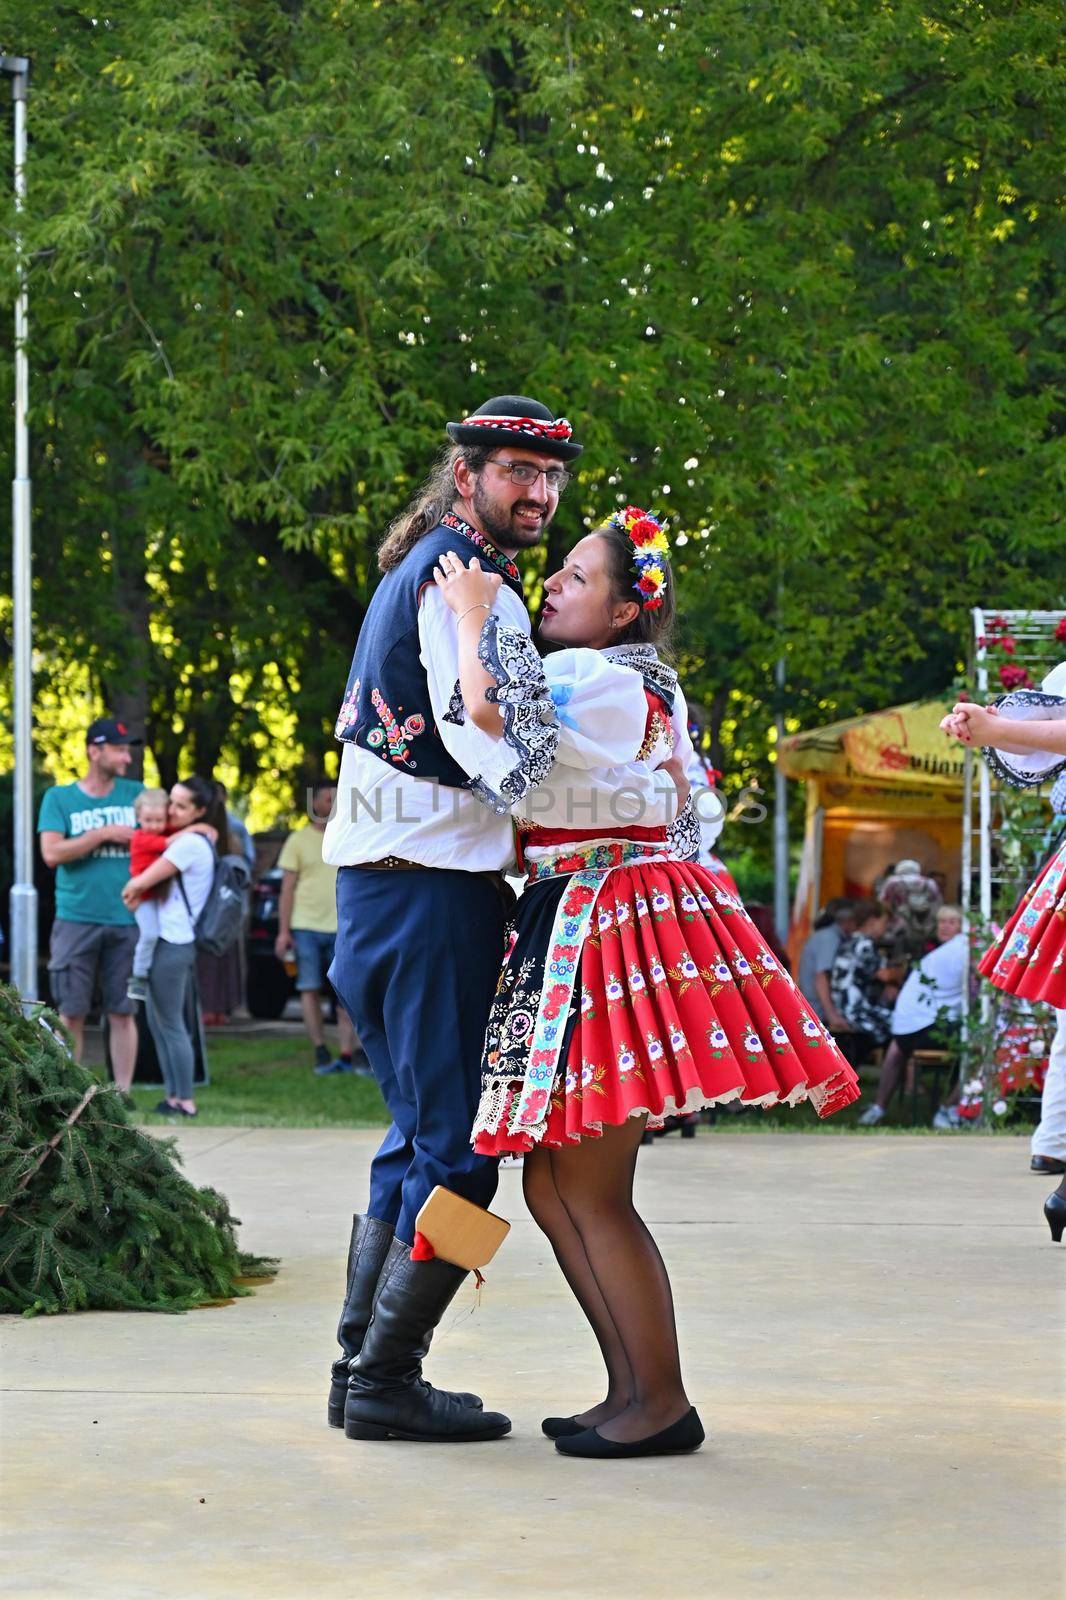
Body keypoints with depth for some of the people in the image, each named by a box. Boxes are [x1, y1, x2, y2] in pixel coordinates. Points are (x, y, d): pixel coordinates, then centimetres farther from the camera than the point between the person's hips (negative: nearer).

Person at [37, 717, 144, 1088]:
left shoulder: (136, 793, 11)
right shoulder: (58, 798, 4)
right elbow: (52, 853, -7)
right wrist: (104, 834, -10)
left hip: (126, 920, 2)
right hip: (77, 920, -2)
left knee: (122, 1012, 3)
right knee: (71, 1012, -1)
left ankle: (123, 1095, 8)